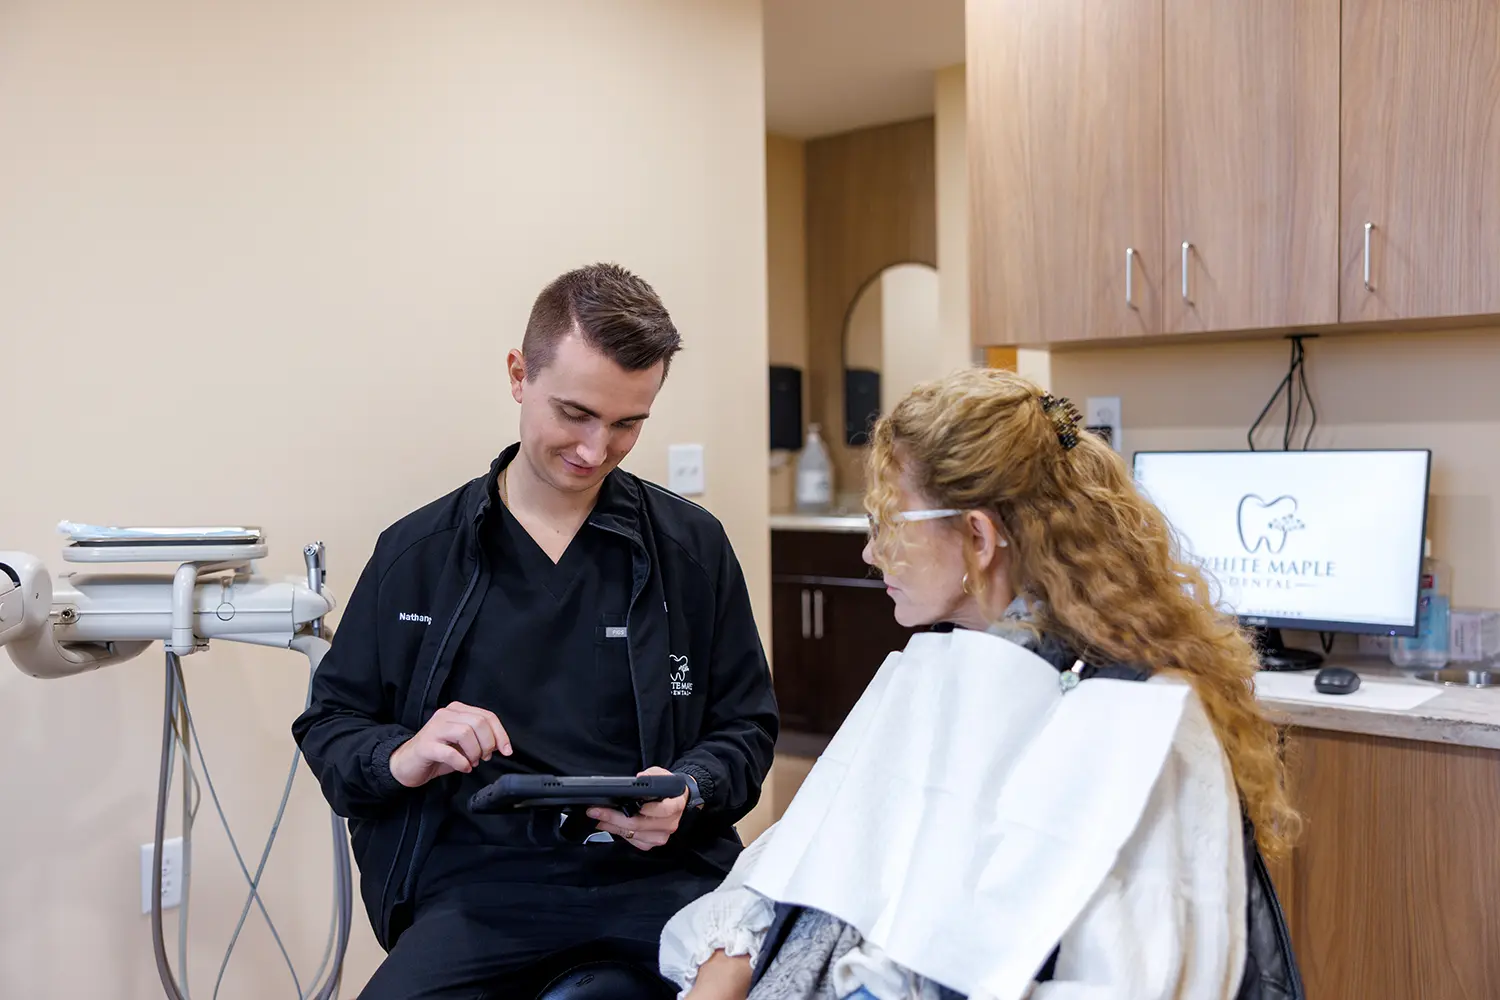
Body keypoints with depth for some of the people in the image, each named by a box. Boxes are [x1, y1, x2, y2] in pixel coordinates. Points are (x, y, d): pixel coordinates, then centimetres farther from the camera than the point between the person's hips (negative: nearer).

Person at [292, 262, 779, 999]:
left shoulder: (693, 546, 6)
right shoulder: (417, 552, 7)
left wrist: (689, 791, -10)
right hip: (478, 881, 0)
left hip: (658, 874, 1)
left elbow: (744, 728, 11)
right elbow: (329, 725, 12)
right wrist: (399, 758, -10)